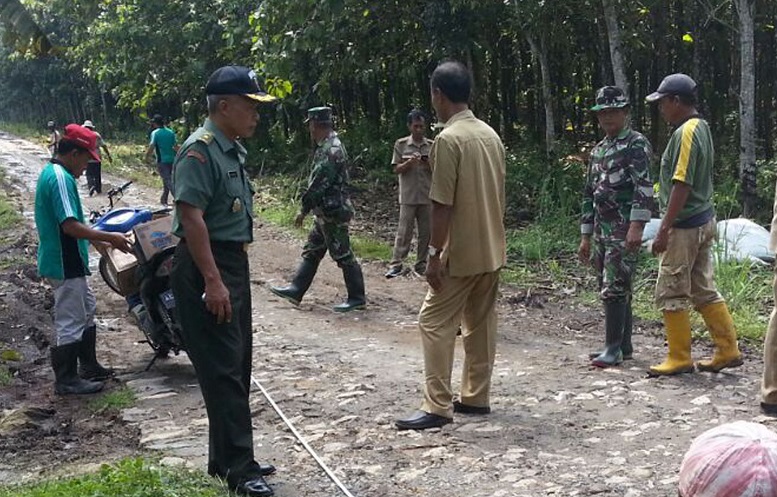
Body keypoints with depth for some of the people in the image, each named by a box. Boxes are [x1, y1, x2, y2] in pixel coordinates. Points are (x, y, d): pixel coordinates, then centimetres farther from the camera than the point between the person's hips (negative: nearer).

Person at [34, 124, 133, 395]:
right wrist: (109, 238, -22)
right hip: (65, 264, -11)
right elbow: (70, 225, -28)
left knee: (86, 309, 20)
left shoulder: (50, 173, 12)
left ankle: (89, 366, 30)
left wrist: (98, 238, 20)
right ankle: (66, 380, 8)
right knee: (70, 321, -2)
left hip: (67, 262, 11)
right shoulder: (61, 178, -21)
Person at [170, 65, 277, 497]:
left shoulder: (234, 149, 14)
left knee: (237, 366, 14)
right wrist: (212, 281, -27)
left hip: (234, 263, 10)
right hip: (205, 267, -10)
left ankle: (226, 459, 25)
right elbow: (191, 216, -23)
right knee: (223, 369, -7)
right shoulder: (201, 149, -16)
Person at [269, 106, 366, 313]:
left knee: (343, 255, -3)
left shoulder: (331, 150, -20)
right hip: (325, 213, 11)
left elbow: (319, 184, -21)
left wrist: (304, 210, -15)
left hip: (333, 213, -11)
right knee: (311, 251, 14)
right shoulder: (327, 146, 13)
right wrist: (309, 208, 17)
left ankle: (357, 298, 5)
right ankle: (295, 290, 21)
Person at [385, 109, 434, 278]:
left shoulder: (432, 145, 4)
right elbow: (396, 169, -1)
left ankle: (421, 264, 16)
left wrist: (429, 165, -15)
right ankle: (396, 264, 3)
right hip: (408, 196, -2)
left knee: (425, 232, 7)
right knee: (404, 231, -1)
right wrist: (409, 162, -20)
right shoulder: (401, 144, 0)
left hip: (427, 196, 2)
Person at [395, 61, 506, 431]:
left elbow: (442, 204, -19)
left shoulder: (448, 139, -17)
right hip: (492, 250, 9)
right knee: (480, 323, 14)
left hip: (462, 253, -8)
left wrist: (434, 254, -14)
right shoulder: (490, 134, 8)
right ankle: (476, 397, 21)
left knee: (435, 323, -2)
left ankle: (437, 407, -2)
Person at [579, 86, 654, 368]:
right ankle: (624, 346, 17)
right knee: (614, 289, 10)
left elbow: (644, 188, -18)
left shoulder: (636, 144, -7)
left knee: (614, 289, -10)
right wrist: (586, 236, 17)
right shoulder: (598, 150, 18)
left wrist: (636, 226, -27)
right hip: (602, 230, 8)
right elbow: (589, 194, 20)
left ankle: (613, 347, -4)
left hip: (625, 230, -8)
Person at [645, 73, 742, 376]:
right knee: (704, 291, 14)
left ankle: (679, 358, 7)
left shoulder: (685, 133, -17)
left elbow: (682, 185, -22)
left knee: (671, 294, 0)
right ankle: (728, 351, 17)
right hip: (704, 221, 10)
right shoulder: (702, 128, 13)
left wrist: (664, 230, -22)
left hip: (684, 226, -10)